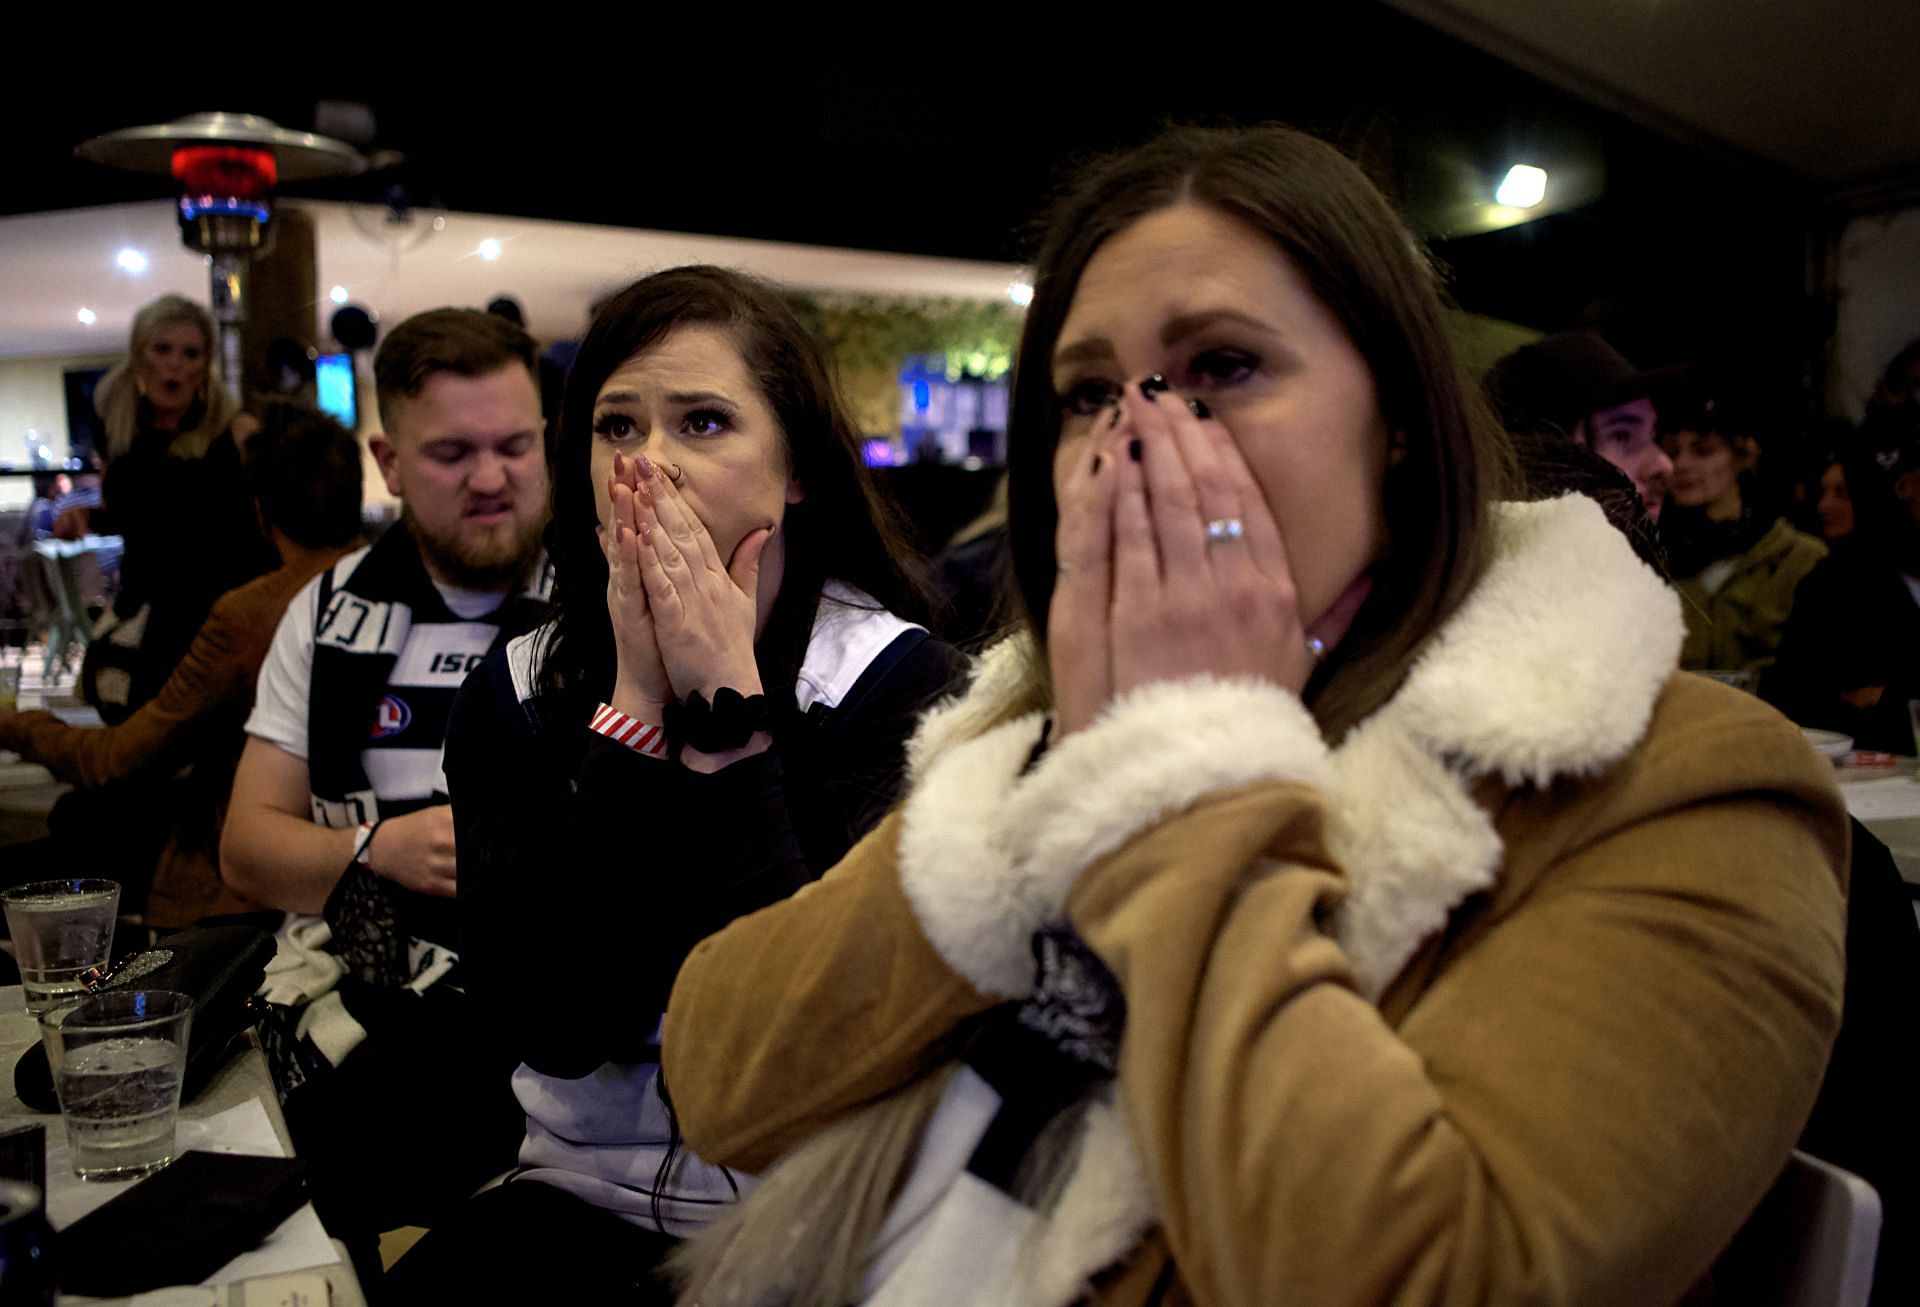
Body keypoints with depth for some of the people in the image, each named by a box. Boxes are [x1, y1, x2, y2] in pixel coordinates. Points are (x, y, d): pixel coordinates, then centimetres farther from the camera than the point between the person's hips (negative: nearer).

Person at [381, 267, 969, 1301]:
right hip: (586, 1197, 1)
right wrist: (637, 705, -16)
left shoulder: (904, 683, -10)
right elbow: (553, 1026, -12)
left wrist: (727, 705, -20)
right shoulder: (516, 693, 0)